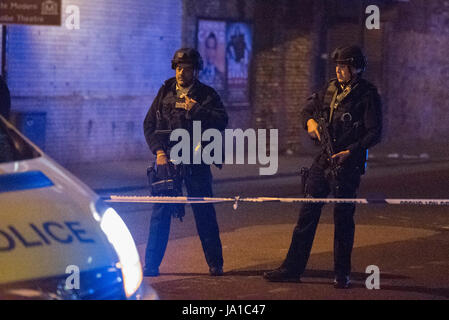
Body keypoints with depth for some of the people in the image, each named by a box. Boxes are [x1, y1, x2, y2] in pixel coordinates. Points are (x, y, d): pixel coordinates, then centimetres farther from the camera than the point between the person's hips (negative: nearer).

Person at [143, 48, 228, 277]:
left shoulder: (206, 95, 5)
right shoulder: (165, 92, 11)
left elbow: (221, 121, -9)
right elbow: (149, 124, 10)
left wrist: (195, 111, -18)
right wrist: (159, 152, -3)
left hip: (195, 161, -2)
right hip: (167, 159, 2)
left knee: (204, 213, 0)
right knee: (160, 212, 0)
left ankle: (215, 264, 8)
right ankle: (151, 264, 5)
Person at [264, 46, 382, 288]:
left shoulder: (367, 95, -8)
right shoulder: (331, 89, 10)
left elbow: (375, 132, -12)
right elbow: (309, 108, 24)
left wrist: (351, 151, -22)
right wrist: (310, 121, 1)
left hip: (347, 164, -6)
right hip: (323, 160, 6)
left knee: (343, 218, 0)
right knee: (307, 213, 5)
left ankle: (342, 274, 11)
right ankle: (292, 268, 9)